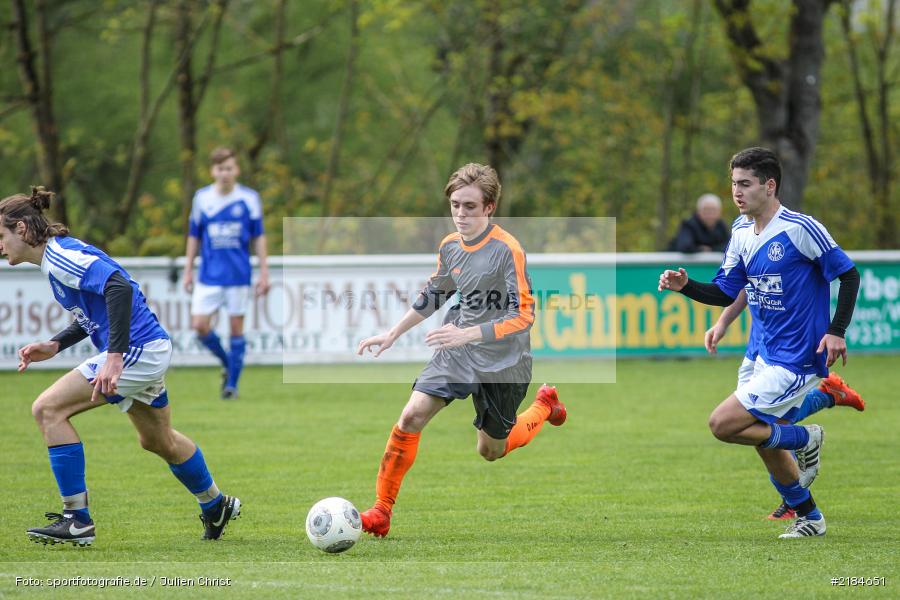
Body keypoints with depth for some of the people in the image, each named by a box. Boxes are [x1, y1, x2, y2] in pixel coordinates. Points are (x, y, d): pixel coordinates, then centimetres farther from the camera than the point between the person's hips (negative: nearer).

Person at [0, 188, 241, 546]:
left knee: (48, 409, -13)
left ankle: (77, 520, -10)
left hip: (137, 351, -11)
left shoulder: (60, 256, -17)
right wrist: (54, 346, 11)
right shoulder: (56, 256, 13)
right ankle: (216, 507, 48)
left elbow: (119, 288, -30)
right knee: (158, 440, 28)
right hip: (149, 353, 11)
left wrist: (114, 356, -34)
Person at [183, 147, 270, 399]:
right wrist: (188, 270, 10)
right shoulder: (202, 198, 3)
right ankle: (226, 362, 18)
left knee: (236, 328, 0)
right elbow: (194, 236, 12)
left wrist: (264, 273, 2)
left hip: (239, 274, -1)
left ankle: (232, 384, 10)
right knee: (200, 324, -8)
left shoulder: (249, 198, 0)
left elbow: (258, 237, 5)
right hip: (209, 274, 1)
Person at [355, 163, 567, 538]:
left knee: (491, 451, 12)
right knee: (412, 415, -16)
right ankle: (381, 512, -8)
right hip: (456, 354, 5)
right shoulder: (450, 246, 0)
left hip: (502, 363, -5)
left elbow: (523, 316, -24)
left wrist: (467, 334, -33)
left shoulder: (507, 250, -20)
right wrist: (392, 335, 18)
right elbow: (432, 297, 19)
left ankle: (544, 406, 42)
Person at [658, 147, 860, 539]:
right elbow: (725, 293, 12)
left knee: (723, 424, -14)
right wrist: (685, 286, -5)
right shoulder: (742, 234, 5)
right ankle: (809, 518, 33)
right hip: (767, 356, 8)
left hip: (797, 361, -8)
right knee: (765, 443, 15)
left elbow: (849, 275, -12)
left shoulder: (801, 229, -17)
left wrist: (837, 331, -19)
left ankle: (805, 440, 5)